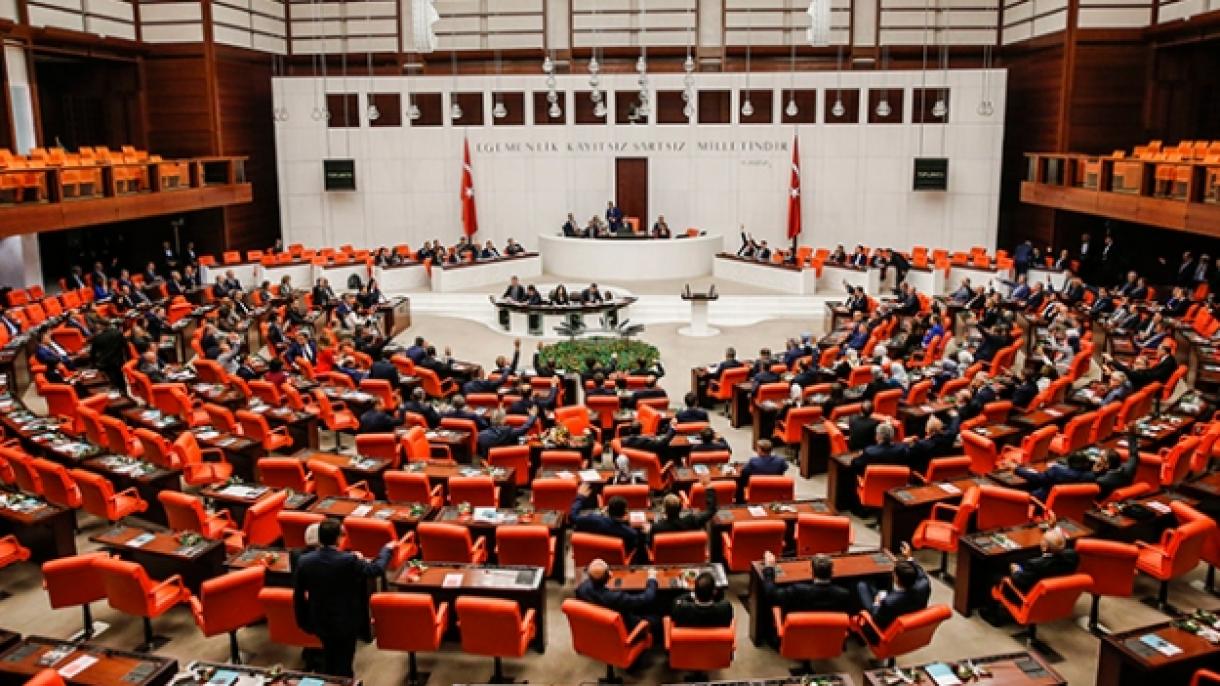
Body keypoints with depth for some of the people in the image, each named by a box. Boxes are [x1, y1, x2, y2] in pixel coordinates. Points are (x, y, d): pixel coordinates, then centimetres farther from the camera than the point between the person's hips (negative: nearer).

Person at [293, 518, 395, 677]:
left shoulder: (304, 561, -14)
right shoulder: (349, 560, -25)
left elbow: (298, 594, -3)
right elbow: (376, 569, -9)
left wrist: (303, 620, 12)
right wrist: (386, 549, 10)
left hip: (319, 621, 4)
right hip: (346, 622, -4)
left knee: (329, 661, 26)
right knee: (343, 666, 11)